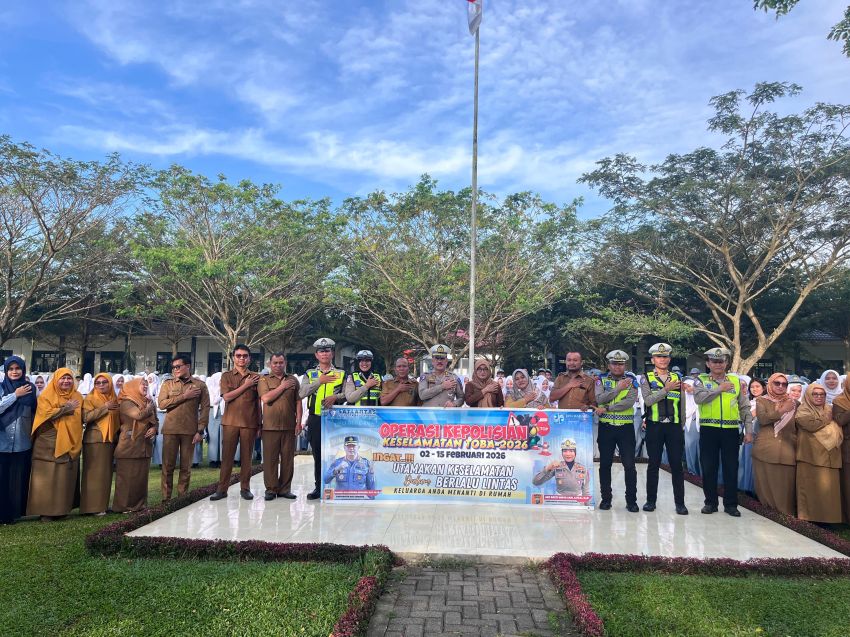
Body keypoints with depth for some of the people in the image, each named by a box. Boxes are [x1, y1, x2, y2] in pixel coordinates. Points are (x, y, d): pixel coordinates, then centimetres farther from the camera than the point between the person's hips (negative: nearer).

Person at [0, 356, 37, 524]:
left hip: (22, 443, 1)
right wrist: (15, 395, -13)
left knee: (19, 479, 8)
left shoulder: (31, 389, 4)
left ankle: (14, 511, 20)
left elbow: (36, 412, 6)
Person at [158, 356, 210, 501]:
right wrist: (184, 396, -10)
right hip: (170, 430, 1)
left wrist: (200, 431, -6)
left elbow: (205, 408, 1)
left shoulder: (200, 385, 4)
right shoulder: (167, 384, 8)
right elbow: (161, 403, -5)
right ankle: (166, 498, 11)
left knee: (186, 467, 5)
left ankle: (182, 497, 14)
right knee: (168, 465, 2)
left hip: (190, 431, -1)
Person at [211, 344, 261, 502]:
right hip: (230, 421, 0)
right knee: (227, 455, 2)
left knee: (246, 456, 6)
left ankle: (245, 488, 15)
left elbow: (259, 402, 8)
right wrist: (246, 385, -9)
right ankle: (222, 488, 10)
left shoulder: (256, 377, 6)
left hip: (250, 422, 0)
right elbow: (226, 397, -7)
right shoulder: (226, 376, 6)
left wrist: (259, 424, 6)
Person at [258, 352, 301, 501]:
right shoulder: (264, 380, 6)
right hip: (270, 426, -2)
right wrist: (282, 387, -6)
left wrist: (298, 421, 3)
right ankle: (271, 488, 10)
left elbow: (298, 402, 11)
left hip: (289, 426, 2)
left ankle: (285, 488, 13)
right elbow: (265, 398, -9)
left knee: (288, 458, 4)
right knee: (270, 458, 0)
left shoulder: (293, 380, 12)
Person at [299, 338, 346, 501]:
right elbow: (302, 393, -4)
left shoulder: (341, 374, 9)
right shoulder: (310, 374, 11)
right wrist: (320, 381, -10)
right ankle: (319, 487, 17)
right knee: (317, 454, 7)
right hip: (315, 419, 1)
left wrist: (335, 397, -16)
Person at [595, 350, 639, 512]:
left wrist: (606, 408, -16)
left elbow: (630, 402, -13)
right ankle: (606, 499, 19)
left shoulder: (631, 381, 3)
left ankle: (631, 500, 11)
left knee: (629, 465, -1)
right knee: (605, 464, 8)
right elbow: (599, 399, -12)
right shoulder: (602, 380, 6)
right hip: (606, 427, 1)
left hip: (626, 427, -1)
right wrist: (618, 388, -16)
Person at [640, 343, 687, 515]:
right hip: (654, 426, -1)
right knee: (654, 464, 5)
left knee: (677, 465, 1)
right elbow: (648, 400, -11)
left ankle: (679, 502, 10)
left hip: (674, 426, 2)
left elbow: (681, 404, 13)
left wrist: (682, 427, 11)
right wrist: (666, 389, -14)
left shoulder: (677, 378, 11)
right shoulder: (647, 378, 4)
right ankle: (651, 500, 15)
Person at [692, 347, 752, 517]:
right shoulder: (701, 380, 5)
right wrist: (720, 388, -11)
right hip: (708, 430, -1)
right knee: (708, 467, 4)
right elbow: (699, 398, -17)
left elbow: (745, 407, 10)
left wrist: (748, 431, 3)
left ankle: (731, 504, 17)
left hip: (731, 430, 1)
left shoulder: (736, 381, 10)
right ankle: (710, 502, 17)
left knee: (731, 468, 5)